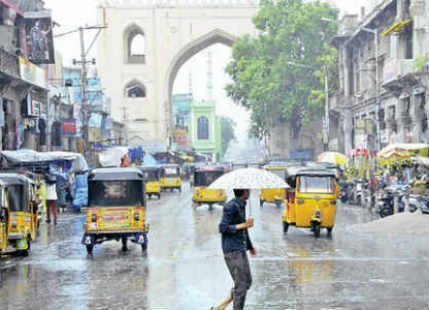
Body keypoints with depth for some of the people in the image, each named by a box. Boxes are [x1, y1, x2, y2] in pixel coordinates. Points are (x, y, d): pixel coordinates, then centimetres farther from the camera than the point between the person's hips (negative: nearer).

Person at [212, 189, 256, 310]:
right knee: (241, 283, -8)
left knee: (247, 282, 10)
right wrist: (243, 225, -20)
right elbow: (223, 228, -18)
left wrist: (250, 246, 30)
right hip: (232, 251, -9)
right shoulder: (231, 207, -14)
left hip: (241, 250, 9)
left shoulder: (241, 206, 13)